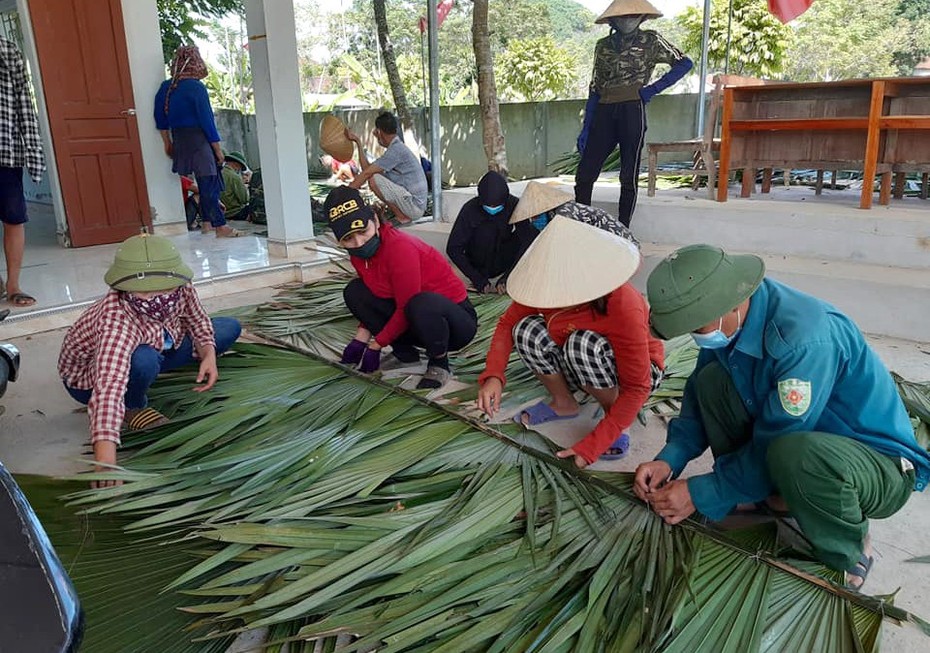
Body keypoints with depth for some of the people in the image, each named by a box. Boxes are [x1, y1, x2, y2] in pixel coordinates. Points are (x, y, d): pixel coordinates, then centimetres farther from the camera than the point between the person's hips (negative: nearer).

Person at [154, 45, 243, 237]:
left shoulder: (165, 87, 7)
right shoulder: (196, 87, -15)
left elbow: (161, 119, 12)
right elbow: (207, 120, -15)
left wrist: (167, 143, 21)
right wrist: (218, 149, -10)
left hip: (179, 141, 7)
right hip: (198, 140, -7)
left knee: (205, 183, 19)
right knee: (210, 183, -4)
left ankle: (207, 222, 24)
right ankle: (220, 227, -1)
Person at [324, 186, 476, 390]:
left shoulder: (399, 247, -26)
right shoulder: (358, 254, -1)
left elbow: (406, 308, -24)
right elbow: (372, 299, 12)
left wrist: (375, 346, -14)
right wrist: (360, 340, 1)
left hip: (458, 319, -8)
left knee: (421, 305, -42)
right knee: (355, 292, -3)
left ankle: (439, 363, -12)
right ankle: (403, 350, 6)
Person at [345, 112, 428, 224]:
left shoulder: (396, 150, -16)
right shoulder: (396, 148, 15)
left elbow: (367, 173, -16)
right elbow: (367, 168, 14)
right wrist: (358, 141, 18)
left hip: (413, 206, -10)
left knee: (374, 179, -17)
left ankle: (402, 217, -10)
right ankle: (403, 215, 9)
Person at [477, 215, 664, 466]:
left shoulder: (624, 306, -36)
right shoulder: (548, 286, -22)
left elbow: (637, 388, -30)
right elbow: (508, 323, -10)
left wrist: (589, 446, -34)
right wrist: (493, 375, -27)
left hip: (633, 369, -5)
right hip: (580, 369, 5)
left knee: (584, 344, -37)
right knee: (527, 330, -22)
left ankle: (615, 418, -10)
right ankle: (563, 404, 1)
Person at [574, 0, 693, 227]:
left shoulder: (651, 41, 5)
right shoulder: (603, 45, 13)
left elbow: (685, 63, 5)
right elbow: (595, 89, 13)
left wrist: (653, 89, -5)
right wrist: (585, 129, 7)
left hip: (632, 112, -3)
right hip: (604, 113, 3)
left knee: (629, 177, -1)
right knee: (584, 174, -3)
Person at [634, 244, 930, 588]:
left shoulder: (803, 340, -33)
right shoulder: (730, 317, -10)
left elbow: (775, 444, -27)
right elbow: (700, 394, 1)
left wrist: (700, 495, -18)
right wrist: (670, 459, -13)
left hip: (884, 465, -7)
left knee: (796, 453, -40)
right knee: (712, 380, -8)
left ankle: (848, 558, -9)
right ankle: (760, 497, 2)